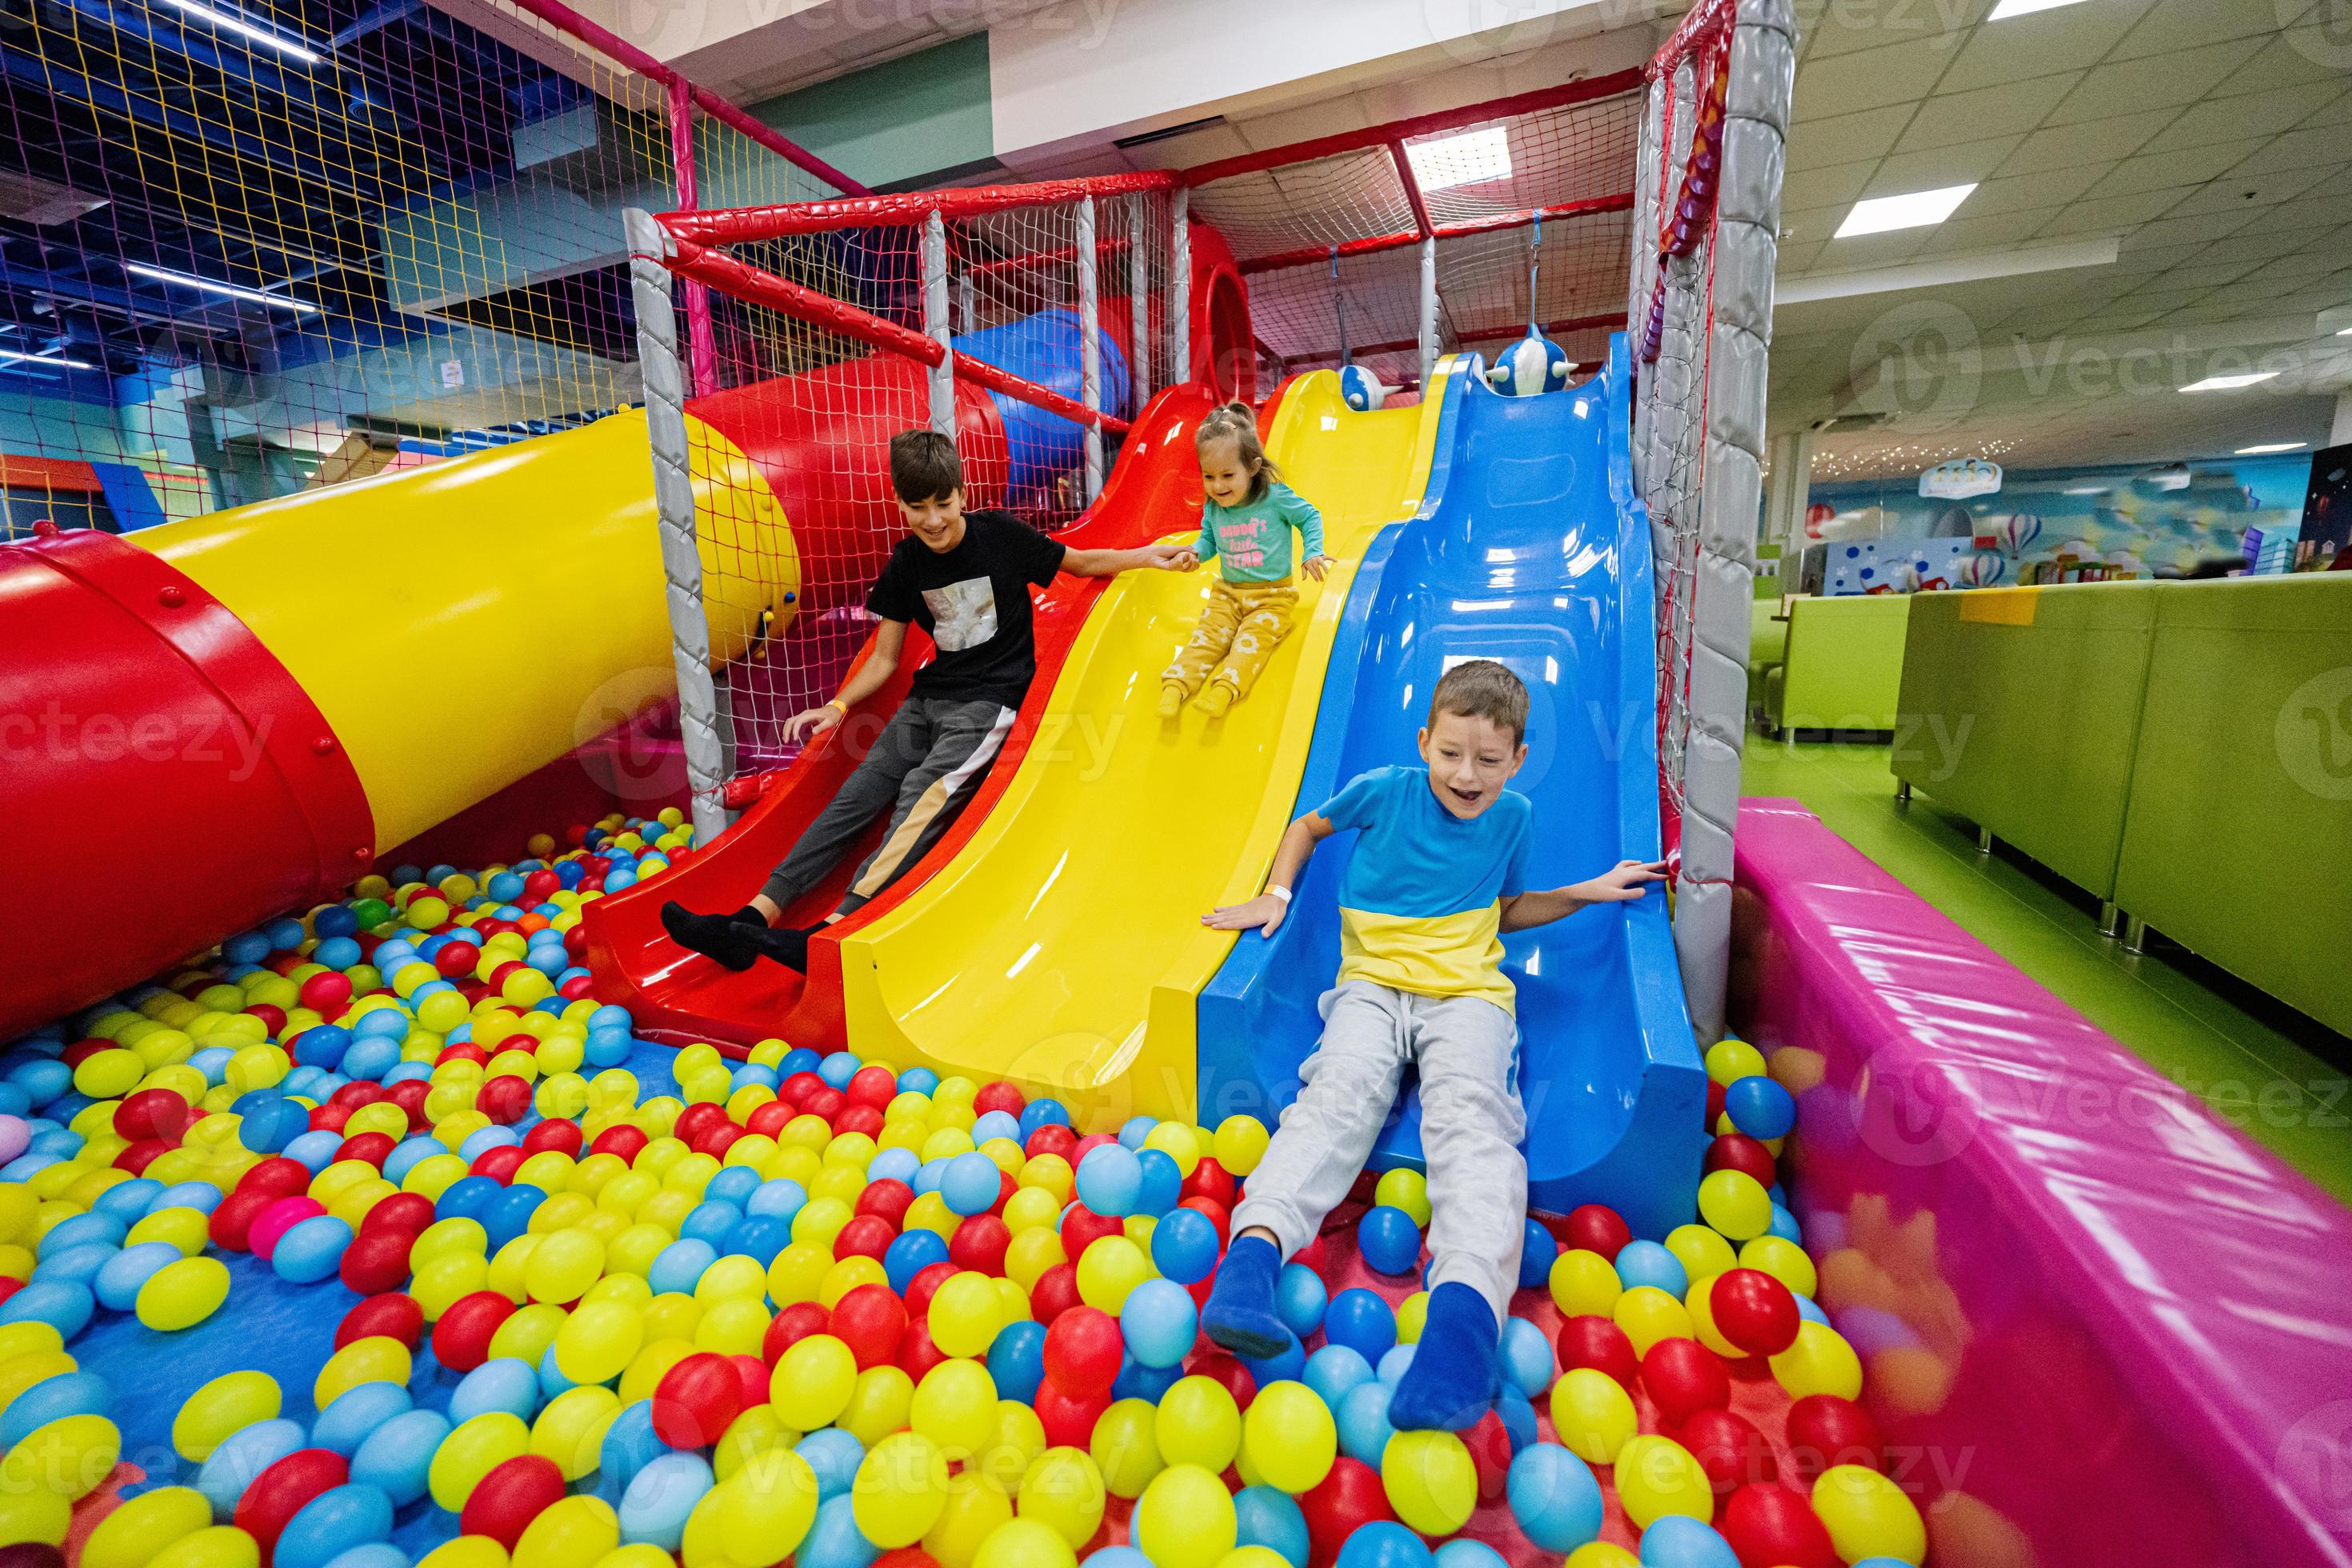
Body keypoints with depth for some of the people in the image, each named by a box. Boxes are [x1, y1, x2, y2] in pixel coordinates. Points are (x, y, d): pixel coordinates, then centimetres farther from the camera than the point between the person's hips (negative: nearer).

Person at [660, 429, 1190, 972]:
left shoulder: (1002, 535, -3)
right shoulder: (906, 566, 7)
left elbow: (1081, 563, 8)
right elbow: (884, 657, 11)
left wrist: (1148, 554, -4)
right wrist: (838, 706, -2)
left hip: (992, 698, -5)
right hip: (929, 696, 5)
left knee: (923, 792, -27)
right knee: (858, 793, -11)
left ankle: (831, 930, -36)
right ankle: (756, 916, -17)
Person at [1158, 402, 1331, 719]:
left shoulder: (1276, 497, -12)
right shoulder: (1212, 507, 0)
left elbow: (1310, 517, 2)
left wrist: (1311, 552, -10)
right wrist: (1196, 552, -5)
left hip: (1271, 597, -3)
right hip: (1228, 593, 4)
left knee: (1252, 638, -26)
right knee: (1207, 634, -16)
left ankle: (1225, 688, -45)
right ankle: (1175, 685, -29)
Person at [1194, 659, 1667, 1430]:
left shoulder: (1512, 817, 11)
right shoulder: (1384, 791, 2)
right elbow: (1309, 825, 19)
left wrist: (1586, 893, 14)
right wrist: (1276, 893, 5)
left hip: (1467, 993, 1)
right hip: (1372, 982, 0)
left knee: (1469, 1109, -31)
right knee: (1340, 1090, -30)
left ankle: (1465, 1303, -51)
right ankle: (1253, 1251, -47)